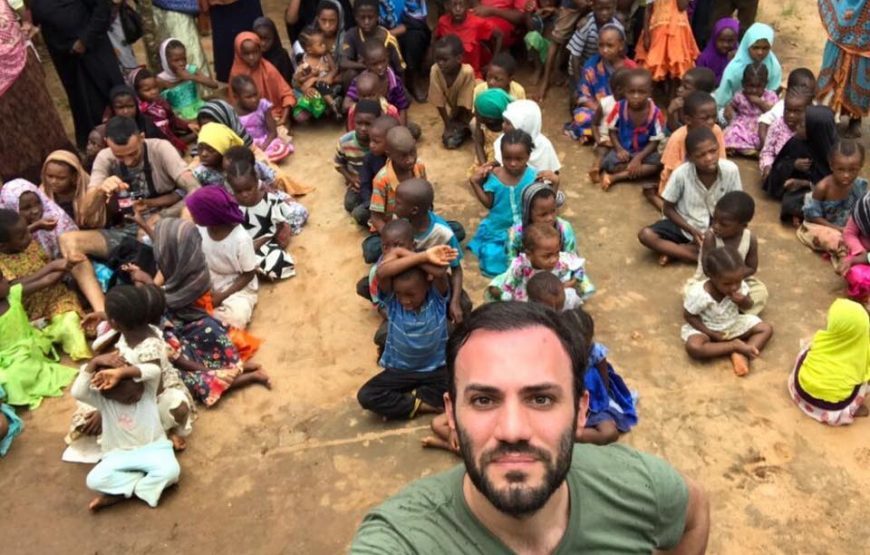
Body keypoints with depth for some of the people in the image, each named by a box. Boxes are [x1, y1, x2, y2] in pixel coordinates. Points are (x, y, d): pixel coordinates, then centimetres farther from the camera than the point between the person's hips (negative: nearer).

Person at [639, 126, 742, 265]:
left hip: (716, 227, 2)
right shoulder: (681, 174, -21)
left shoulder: (731, 170, -18)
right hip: (684, 225, -1)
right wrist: (692, 230, -21)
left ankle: (675, 251, -19)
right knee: (646, 235, -27)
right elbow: (668, 209, -9)